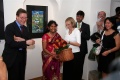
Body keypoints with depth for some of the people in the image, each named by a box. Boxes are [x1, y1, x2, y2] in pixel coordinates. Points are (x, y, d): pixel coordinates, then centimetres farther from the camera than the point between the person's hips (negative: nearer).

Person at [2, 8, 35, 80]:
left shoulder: (25, 28, 10)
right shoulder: (9, 27, -12)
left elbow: (29, 41, 3)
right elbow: (10, 43, -22)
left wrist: (22, 40, -18)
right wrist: (25, 42, -27)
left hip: (22, 56, 6)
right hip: (12, 57, -6)